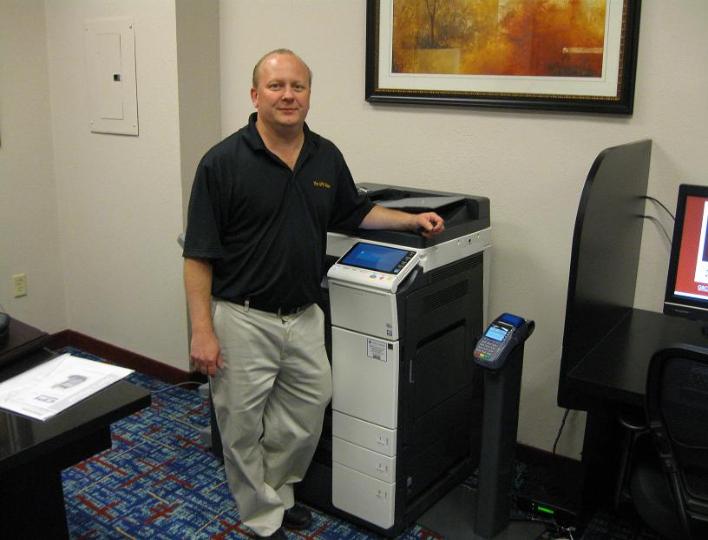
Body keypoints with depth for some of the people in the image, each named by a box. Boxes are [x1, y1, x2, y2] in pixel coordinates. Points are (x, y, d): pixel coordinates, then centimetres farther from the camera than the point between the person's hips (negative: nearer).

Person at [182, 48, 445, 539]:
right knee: (244, 428, 10)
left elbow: (355, 213, 20)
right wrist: (202, 331, -18)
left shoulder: (326, 156, 3)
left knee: (304, 421, 17)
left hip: (304, 317, 5)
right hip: (242, 319, -5)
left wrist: (412, 219, 8)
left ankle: (277, 494, 43)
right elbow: (198, 255, -13)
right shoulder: (224, 162, -13)